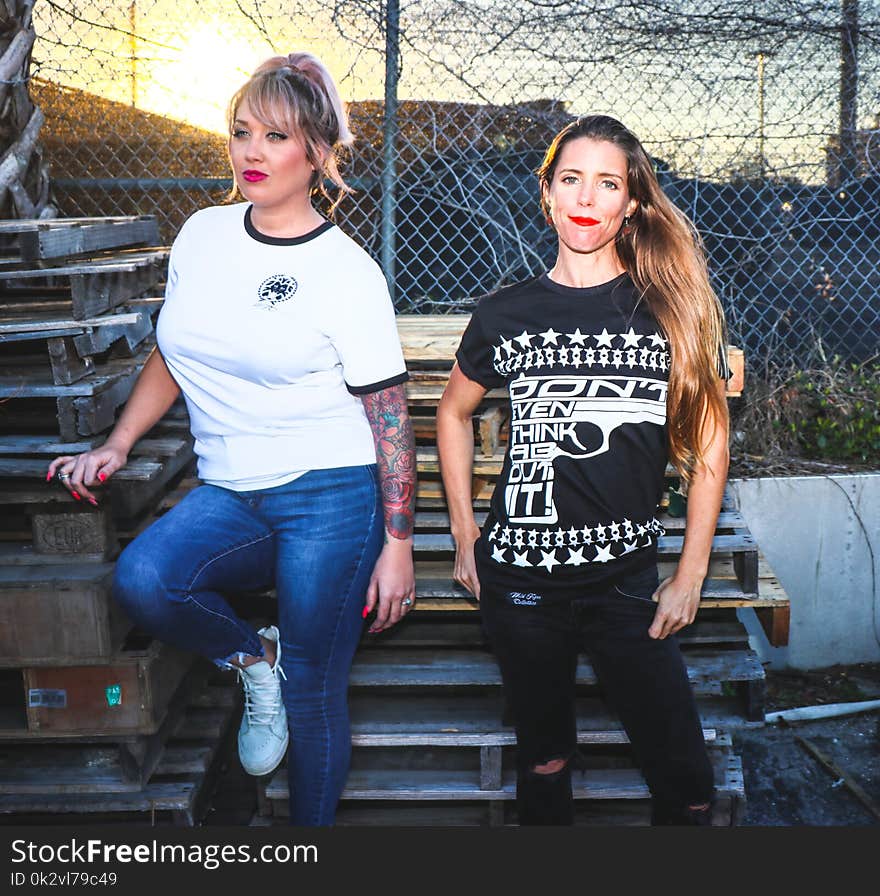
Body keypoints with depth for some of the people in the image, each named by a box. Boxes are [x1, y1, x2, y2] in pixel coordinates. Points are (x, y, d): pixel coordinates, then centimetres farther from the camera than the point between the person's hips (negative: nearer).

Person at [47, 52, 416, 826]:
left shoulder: (347, 272, -7)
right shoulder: (203, 234, 8)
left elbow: (390, 416, -6)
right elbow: (173, 356, 20)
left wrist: (398, 544, -7)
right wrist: (117, 444, 9)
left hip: (329, 498, -4)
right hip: (228, 494, 5)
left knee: (313, 697, 2)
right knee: (142, 579, -24)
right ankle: (253, 656, 6)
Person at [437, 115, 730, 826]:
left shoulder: (677, 307, -1)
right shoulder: (506, 315, 1)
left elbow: (709, 446, 4)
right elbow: (454, 413, 16)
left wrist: (691, 574, 0)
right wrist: (465, 535, 10)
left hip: (628, 580, 0)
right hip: (520, 581, 1)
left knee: (686, 780, 2)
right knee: (544, 760, 15)